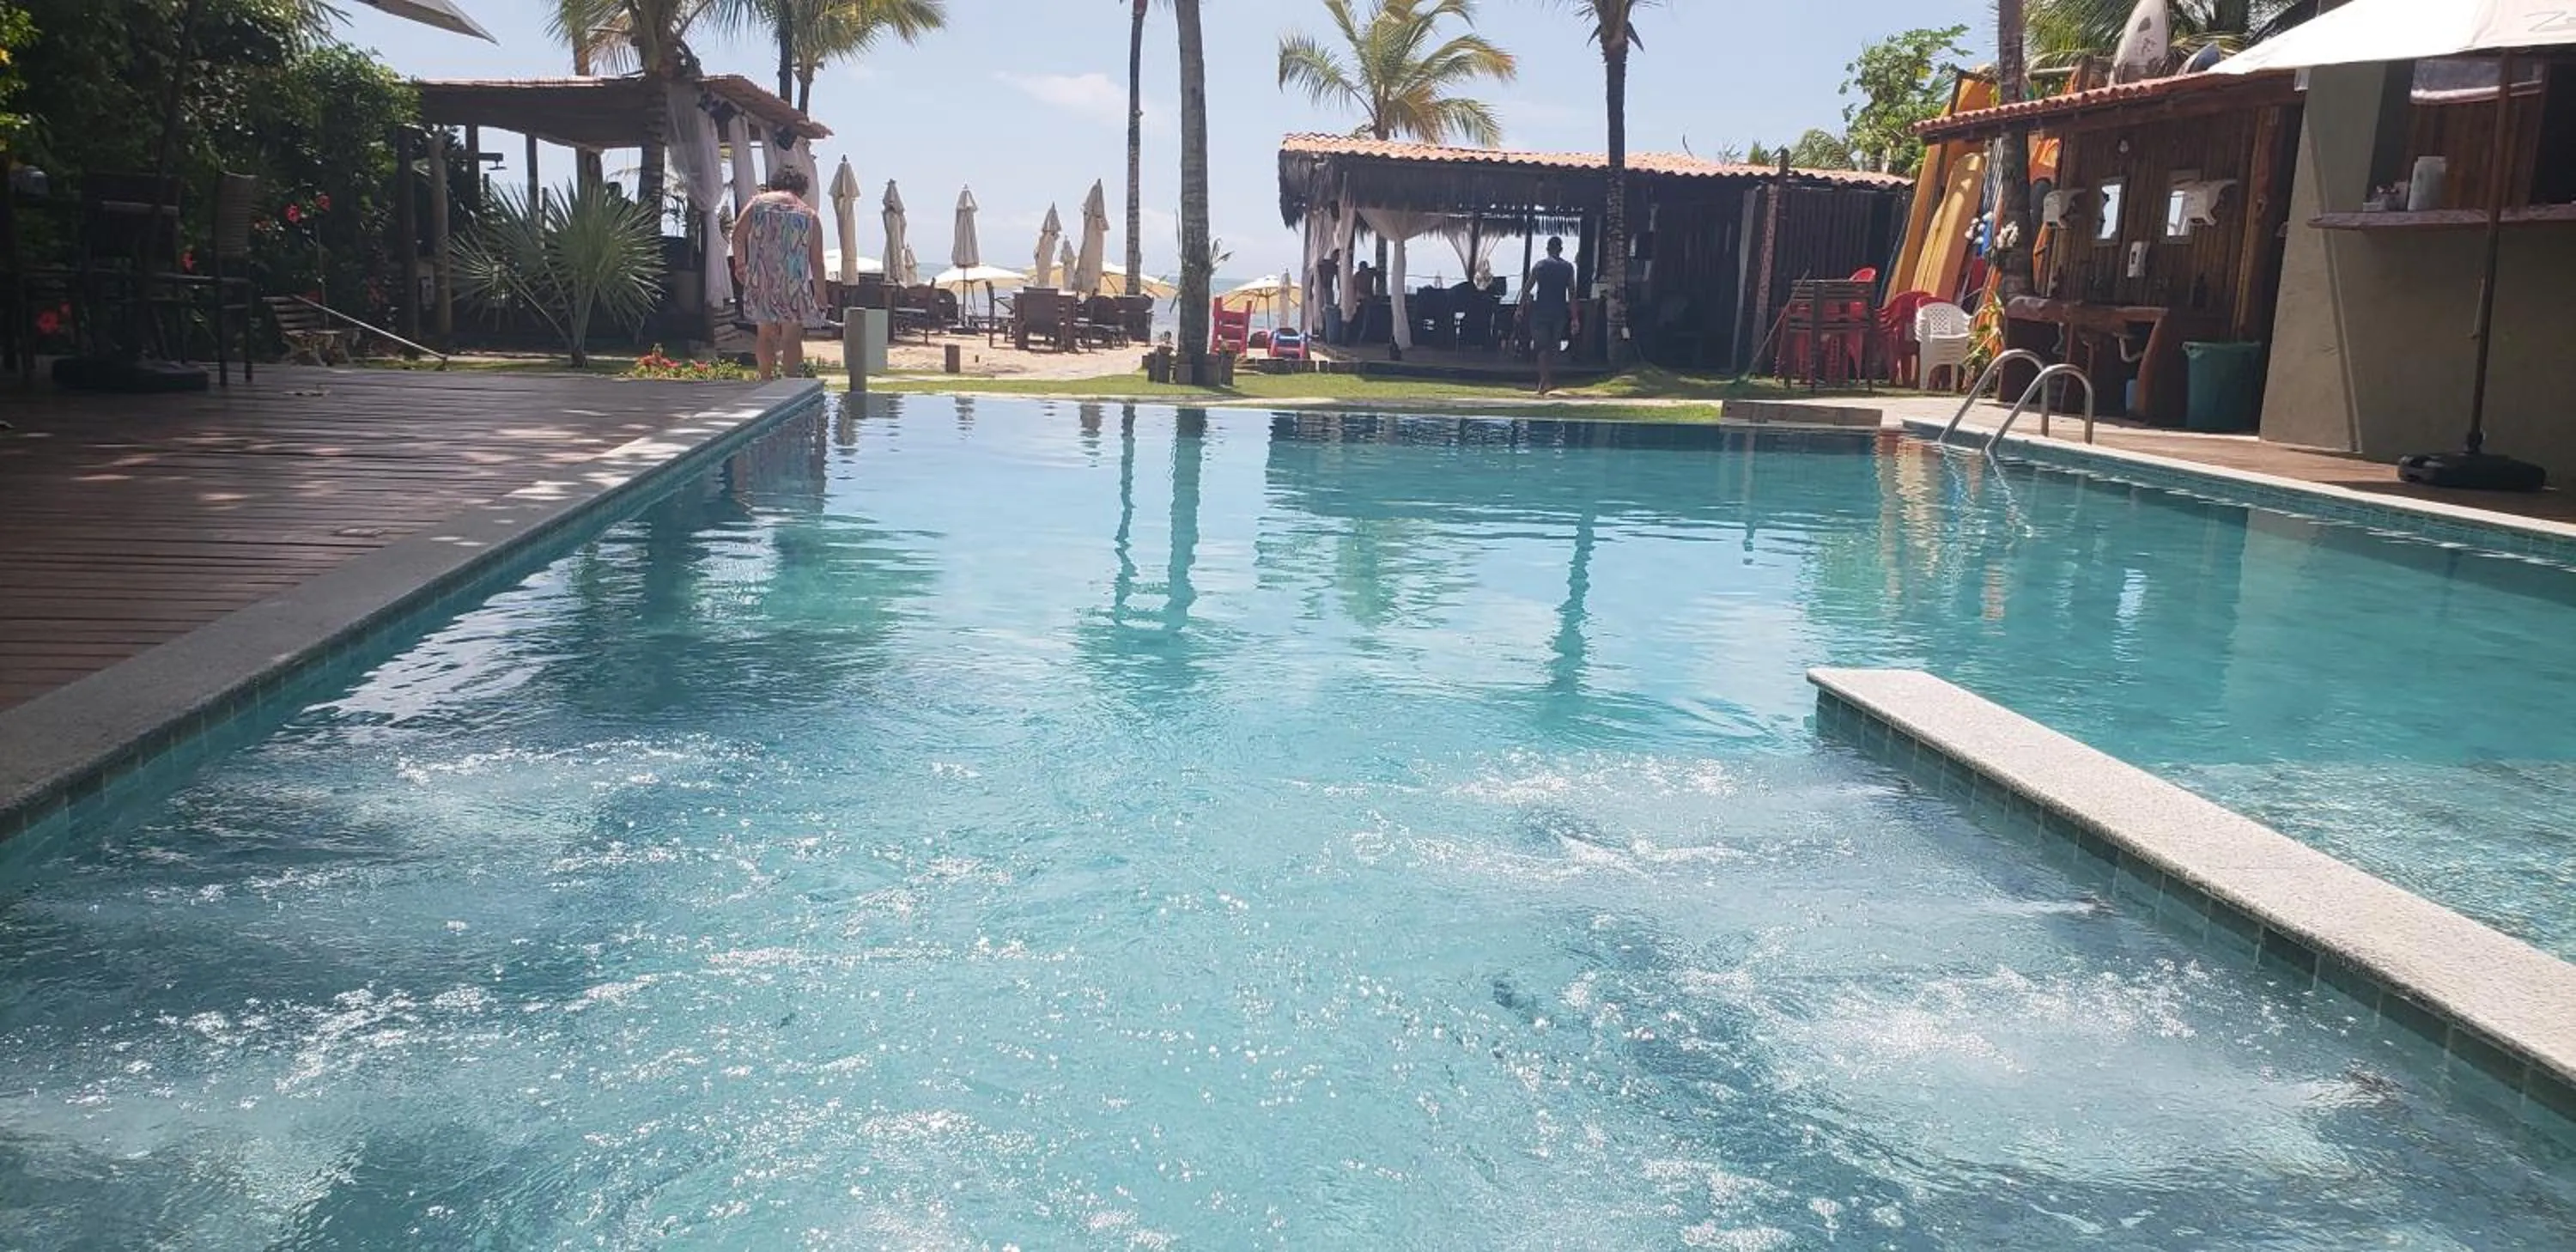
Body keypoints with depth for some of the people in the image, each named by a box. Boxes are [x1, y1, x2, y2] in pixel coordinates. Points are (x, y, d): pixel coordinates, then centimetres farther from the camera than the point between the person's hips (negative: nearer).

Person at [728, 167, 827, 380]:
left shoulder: (758, 202, 10)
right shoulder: (810, 215, 8)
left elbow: (738, 234, -2)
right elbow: (817, 261, 5)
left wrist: (739, 263, 12)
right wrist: (820, 295, 9)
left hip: (759, 281, 2)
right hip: (794, 283, -2)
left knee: (765, 334, 14)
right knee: (792, 338, 1)